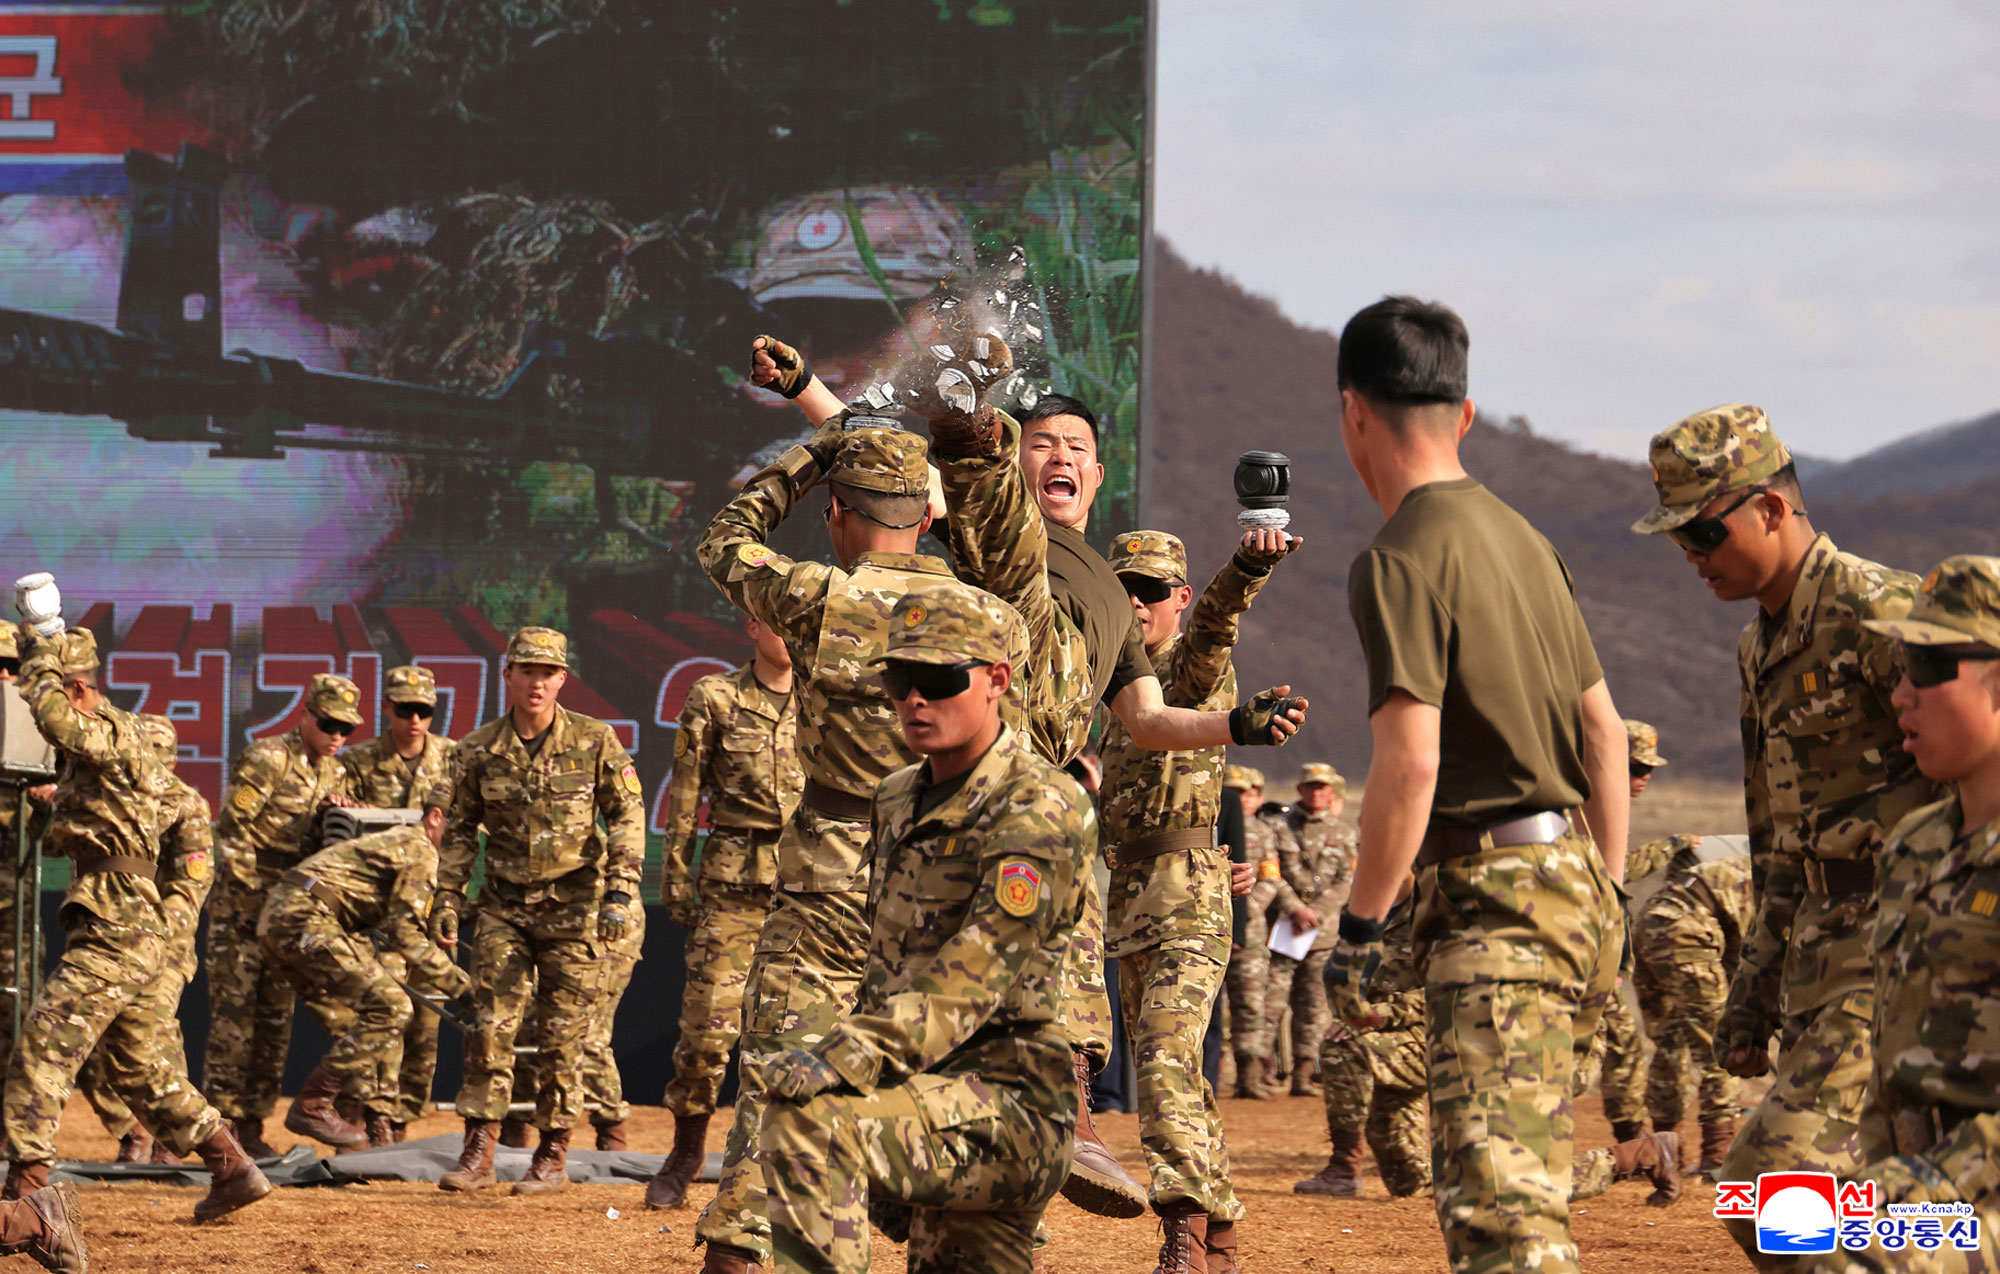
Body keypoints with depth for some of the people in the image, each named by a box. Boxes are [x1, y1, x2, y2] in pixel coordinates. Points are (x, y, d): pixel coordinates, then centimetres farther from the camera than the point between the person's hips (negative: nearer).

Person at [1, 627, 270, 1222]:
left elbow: (51, 716, -29)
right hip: (139, 940, 10)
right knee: (141, 1066, 18)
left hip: (115, 934, -10)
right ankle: (233, 1170, 22)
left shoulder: (116, 733, -10)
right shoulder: (86, 749, 19)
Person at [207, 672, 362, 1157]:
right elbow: (230, 830, -14)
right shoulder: (267, 759, -12)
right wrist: (254, 892, -15)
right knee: (234, 1012, -7)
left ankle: (252, 1124, 11)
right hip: (241, 901, -7)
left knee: (276, 1016, 6)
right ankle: (224, 1122, -4)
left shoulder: (331, 771, 10)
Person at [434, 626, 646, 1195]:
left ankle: (553, 1157, 9)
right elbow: (459, 829, 11)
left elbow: (627, 816, -1)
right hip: (504, 905, 2)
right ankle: (478, 1151, 0)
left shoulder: (594, 741, -4)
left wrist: (620, 892, -9)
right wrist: (447, 898, 6)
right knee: (490, 1026, -4)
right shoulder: (479, 750, 2)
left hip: (572, 906, -2)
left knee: (562, 1035, 1)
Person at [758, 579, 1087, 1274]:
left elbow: (975, 973, -25)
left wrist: (848, 1060, -35)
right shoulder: (897, 800, 17)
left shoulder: (1040, 811, -13)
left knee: (808, 1123, -30)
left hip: (1010, 1105, -9)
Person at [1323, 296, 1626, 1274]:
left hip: (1495, 898, -9)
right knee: (1475, 1183, 21)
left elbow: (1410, 762, -19)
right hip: (1575, 885, 9)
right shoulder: (1518, 536, 16)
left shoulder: (1402, 560, -11)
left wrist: (1359, 927, -11)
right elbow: (1604, 731, 20)